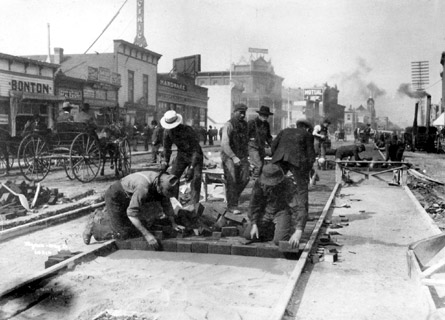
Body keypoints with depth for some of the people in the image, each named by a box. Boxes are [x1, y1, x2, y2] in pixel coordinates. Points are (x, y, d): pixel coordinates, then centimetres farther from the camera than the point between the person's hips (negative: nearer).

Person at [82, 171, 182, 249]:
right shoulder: (144, 187, -40)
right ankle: (94, 226, 10)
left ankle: (102, 217, 37)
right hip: (114, 197, -8)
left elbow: (166, 204, 1)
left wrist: (173, 223, 0)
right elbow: (132, 213, -39)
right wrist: (147, 234, -40)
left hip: (127, 199, 8)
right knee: (122, 233, -11)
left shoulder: (162, 183, -16)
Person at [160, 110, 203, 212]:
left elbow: (196, 150, -33)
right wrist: (164, 163, -13)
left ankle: (195, 206, -17)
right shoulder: (167, 131, -15)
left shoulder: (188, 130, -32)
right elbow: (167, 149, -2)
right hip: (181, 155, 5)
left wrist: (191, 168, -39)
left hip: (195, 156, -5)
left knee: (195, 179, -19)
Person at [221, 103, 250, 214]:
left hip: (242, 156, 6)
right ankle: (232, 206, 5)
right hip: (229, 156, -6)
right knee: (232, 181, -4)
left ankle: (234, 196, 22)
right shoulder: (228, 125, -13)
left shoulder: (244, 124, 9)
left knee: (244, 178, -3)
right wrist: (234, 157, -30)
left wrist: (246, 155, 19)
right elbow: (224, 144, -22)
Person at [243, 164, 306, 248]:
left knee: (279, 241, -26)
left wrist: (298, 232, -50)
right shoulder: (259, 183, -18)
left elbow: (299, 208, -38)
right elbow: (254, 205, -4)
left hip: (282, 212, -4)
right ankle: (271, 228, 15)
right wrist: (254, 225, -13)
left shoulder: (288, 185, -30)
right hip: (265, 212, 4)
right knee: (248, 235, -9)